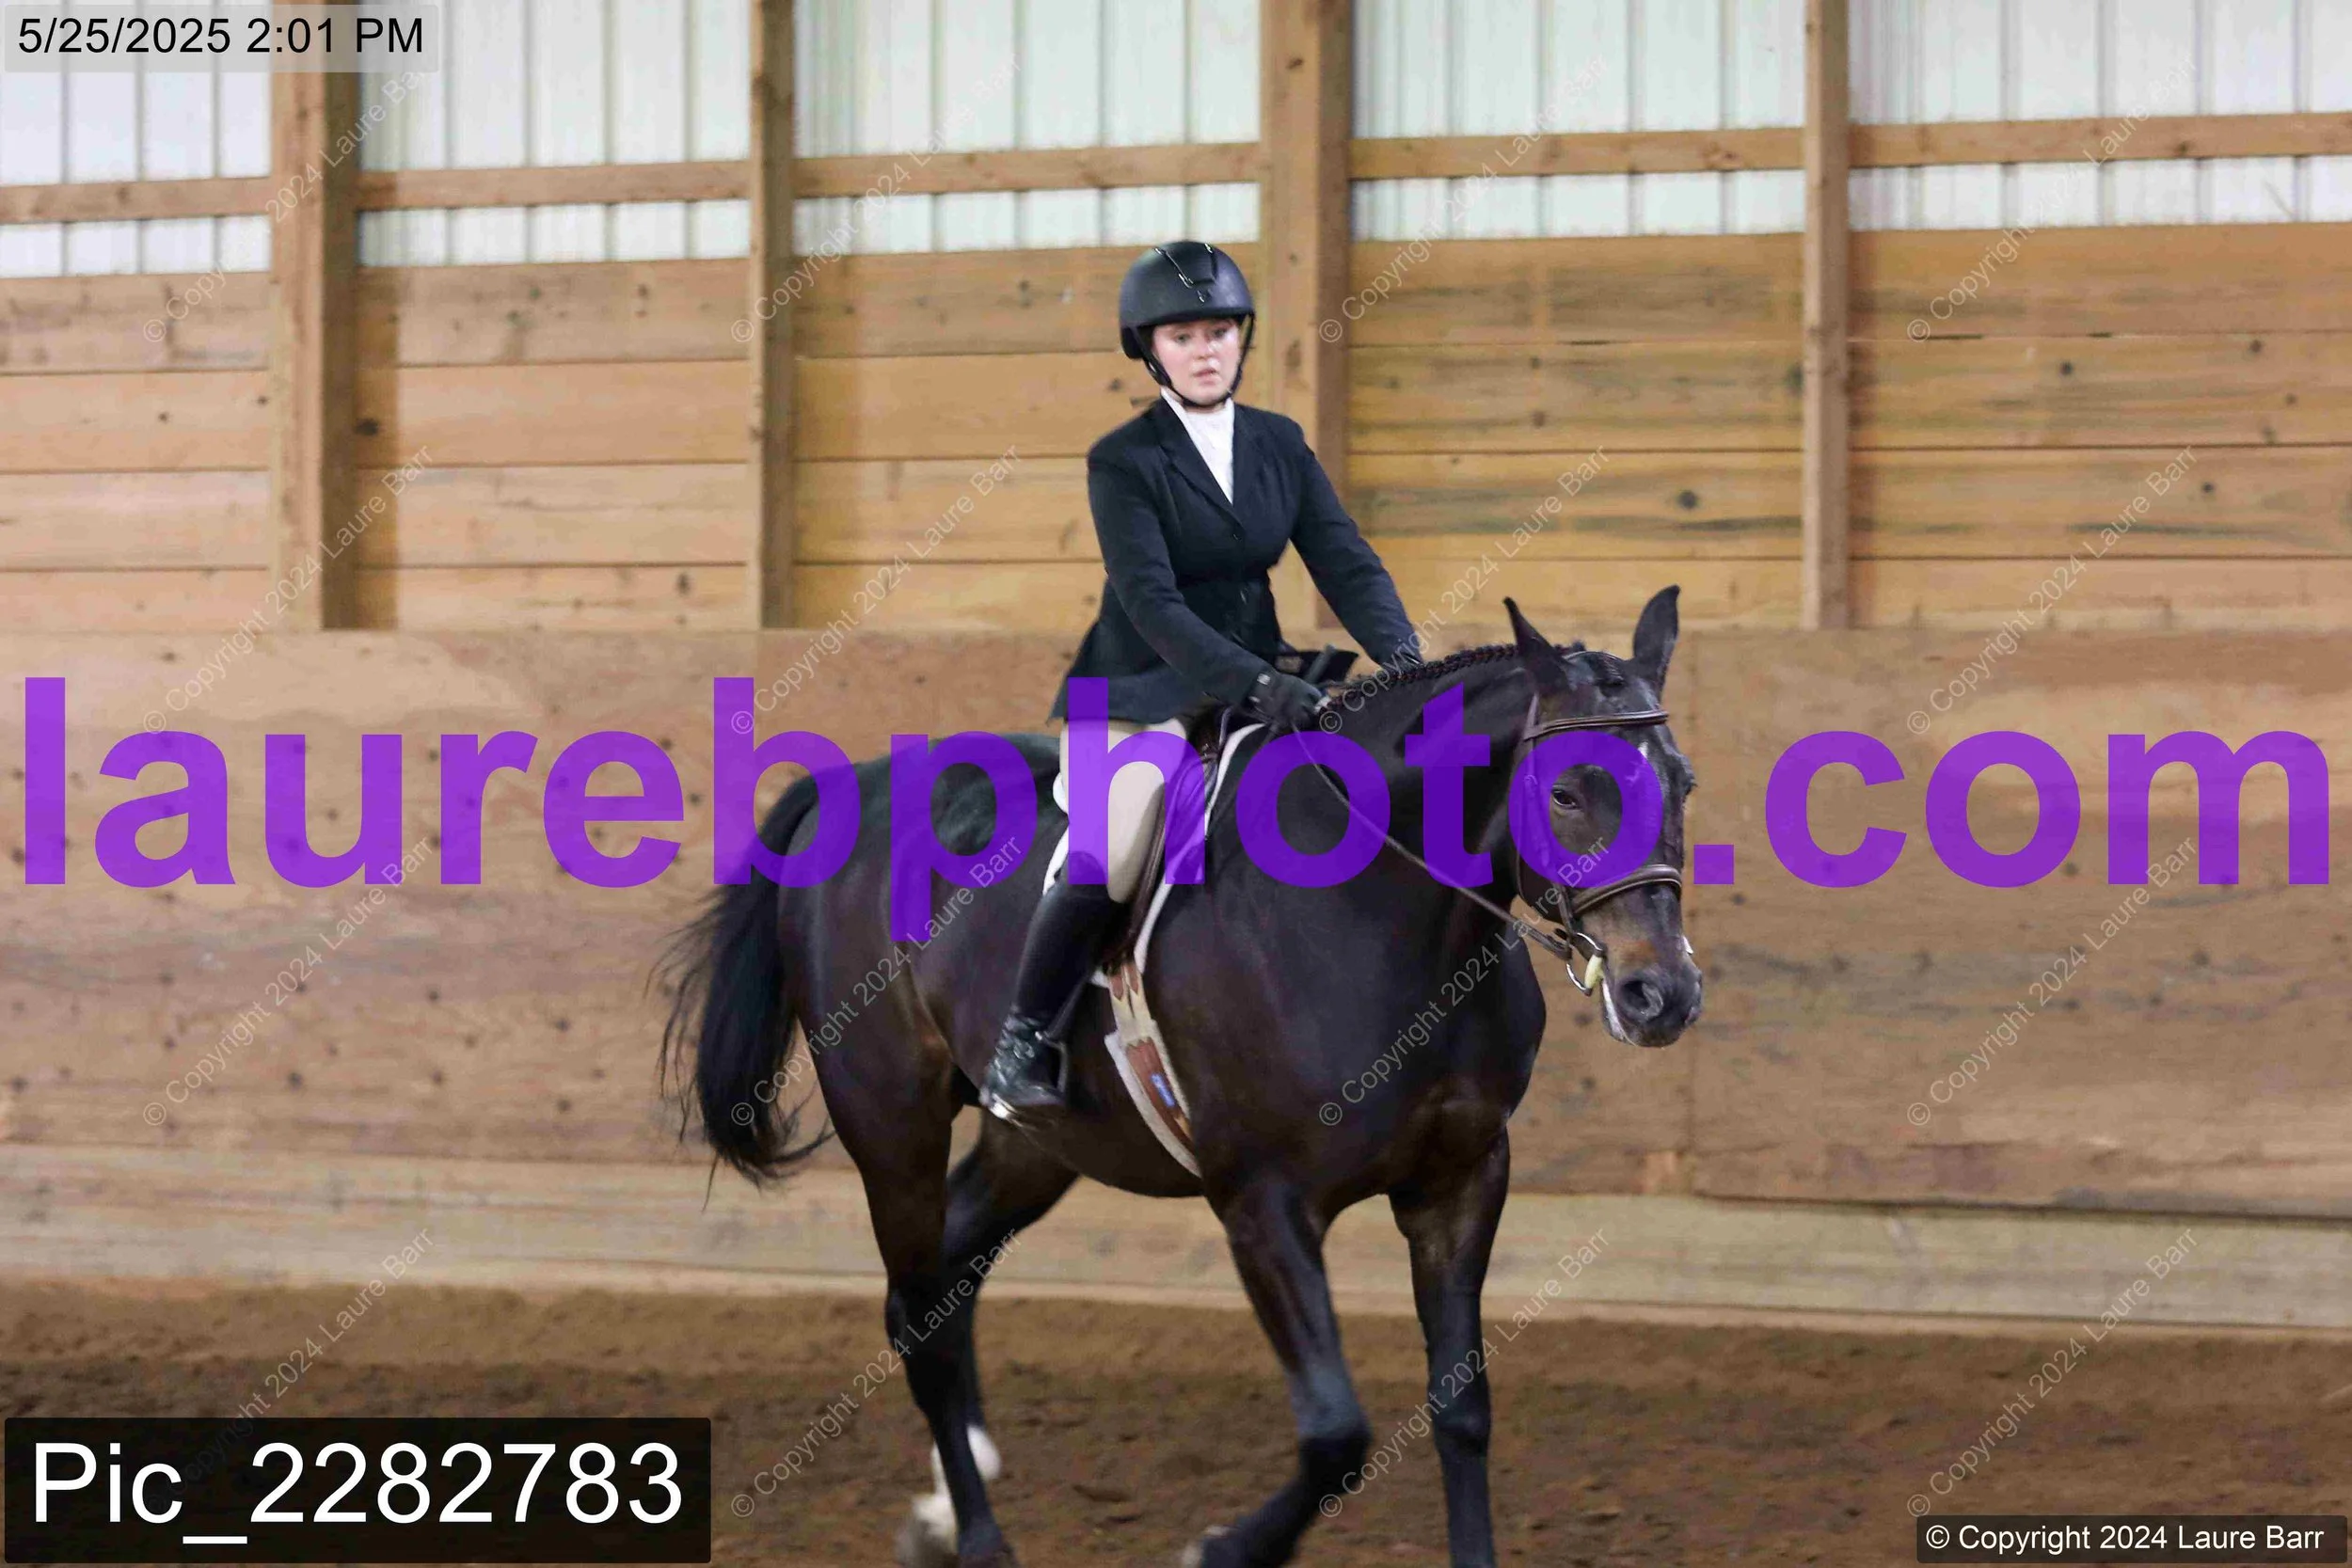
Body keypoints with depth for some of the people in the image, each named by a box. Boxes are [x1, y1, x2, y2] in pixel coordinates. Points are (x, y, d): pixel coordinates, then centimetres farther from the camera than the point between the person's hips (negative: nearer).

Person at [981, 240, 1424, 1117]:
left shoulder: (1280, 444, 8)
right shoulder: (1124, 462, -8)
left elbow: (1343, 561, 2)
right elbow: (1151, 600, -19)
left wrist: (1399, 655, -18)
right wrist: (1254, 684, -31)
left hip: (1259, 689, 6)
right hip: (1147, 692, -6)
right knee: (1108, 862, -26)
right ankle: (1023, 1043, -10)